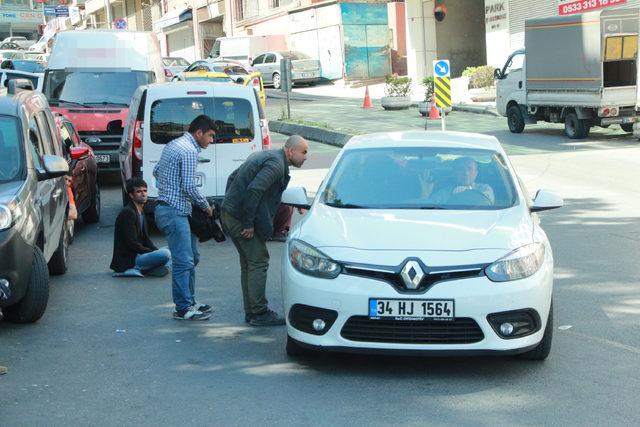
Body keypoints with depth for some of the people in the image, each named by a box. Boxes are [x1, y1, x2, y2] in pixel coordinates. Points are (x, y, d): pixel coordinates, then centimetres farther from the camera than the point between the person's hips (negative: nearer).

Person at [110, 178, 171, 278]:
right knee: (165, 254, -25)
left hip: (137, 255, 10)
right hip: (127, 259, -10)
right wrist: (155, 253, -14)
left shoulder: (141, 212, 15)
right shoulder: (127, 213, -15)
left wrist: (156, 251, 1)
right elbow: (132, 244, -20)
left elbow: (145, 238, 18)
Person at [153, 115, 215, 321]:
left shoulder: (173, 145, 16)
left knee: (192, 257, 15)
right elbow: (189, 187, -19)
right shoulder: (189, 151, -16)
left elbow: (156, 171, 25)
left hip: (167, 208, 11)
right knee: (183, 261, -9)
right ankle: (183, 309, -5)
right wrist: (206, 206, -5)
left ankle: (189, 302, 21)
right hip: (174, 211, -11)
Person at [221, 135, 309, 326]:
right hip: (241, 218, -10)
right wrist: (248, 223, -21)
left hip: (229, 215, 10)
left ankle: (251, 312, 20)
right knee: (258, 262, -3)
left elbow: (233, 177, 23)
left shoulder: (264, 155, 18)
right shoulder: (276, 164, -15)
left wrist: (230, 202, 20)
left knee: (248, 263, 15)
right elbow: (254, 190, -26)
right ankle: (259, 313, 2)